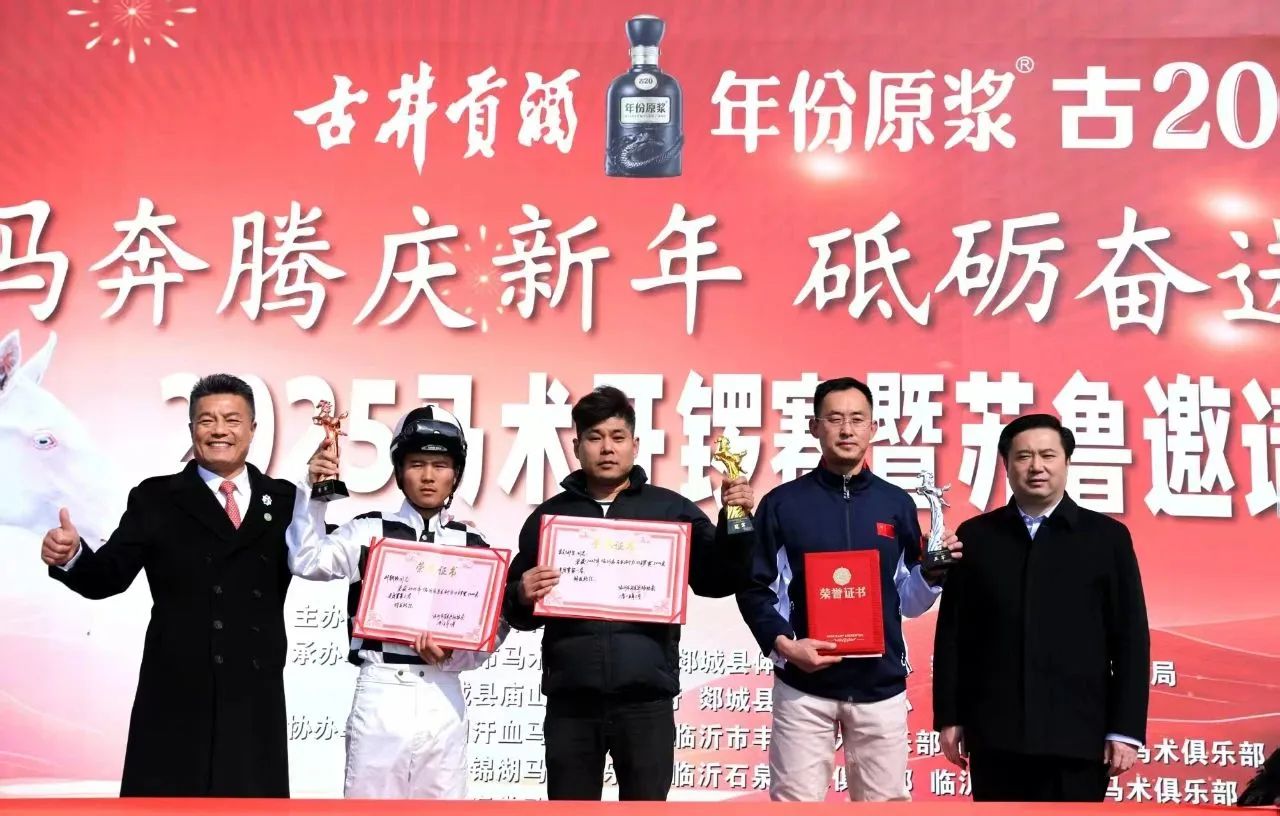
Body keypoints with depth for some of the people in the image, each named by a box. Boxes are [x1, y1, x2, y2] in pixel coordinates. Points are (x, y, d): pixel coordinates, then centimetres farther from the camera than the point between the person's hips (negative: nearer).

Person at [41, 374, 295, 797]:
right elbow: (108, 577, -4)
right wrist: (71, 555, -24)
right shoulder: (156, 498, 3)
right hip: (176, 691, -1)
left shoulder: (284, 500, 9)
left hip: (256, 694, 2)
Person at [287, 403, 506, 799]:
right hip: (381, 692, -2)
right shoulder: (370, 531, 3)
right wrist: (313, 491, -17)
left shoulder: (472, 545, 8)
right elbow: (307, 562, -10)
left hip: (442, 696, 2)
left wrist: (450, 655, -11)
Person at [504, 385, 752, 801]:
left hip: (645, 698, -1)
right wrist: (523, 597, -11)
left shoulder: (670, 509, 7)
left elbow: (716, 581, 1)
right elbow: (516, 608, 12)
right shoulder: (548, 516, 11)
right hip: (570, 699, 1)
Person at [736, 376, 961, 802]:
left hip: (881, 685, 2)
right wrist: (782, 643, -12)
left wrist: (932, 575, -7)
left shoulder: (897, 504, 9)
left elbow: (908, 601, 12)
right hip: (803, 685, -2)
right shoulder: (782, 503, 2)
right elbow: (754, 589, 3)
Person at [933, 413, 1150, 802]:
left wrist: (1126, 729, -4)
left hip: (1077, 735, -1)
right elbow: (952, 633, 7)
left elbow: (1130, 639, 1)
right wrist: (949, 717, 3)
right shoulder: (975, 536, 7)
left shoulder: (1107, 537, 4)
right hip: (994, 734, 1)